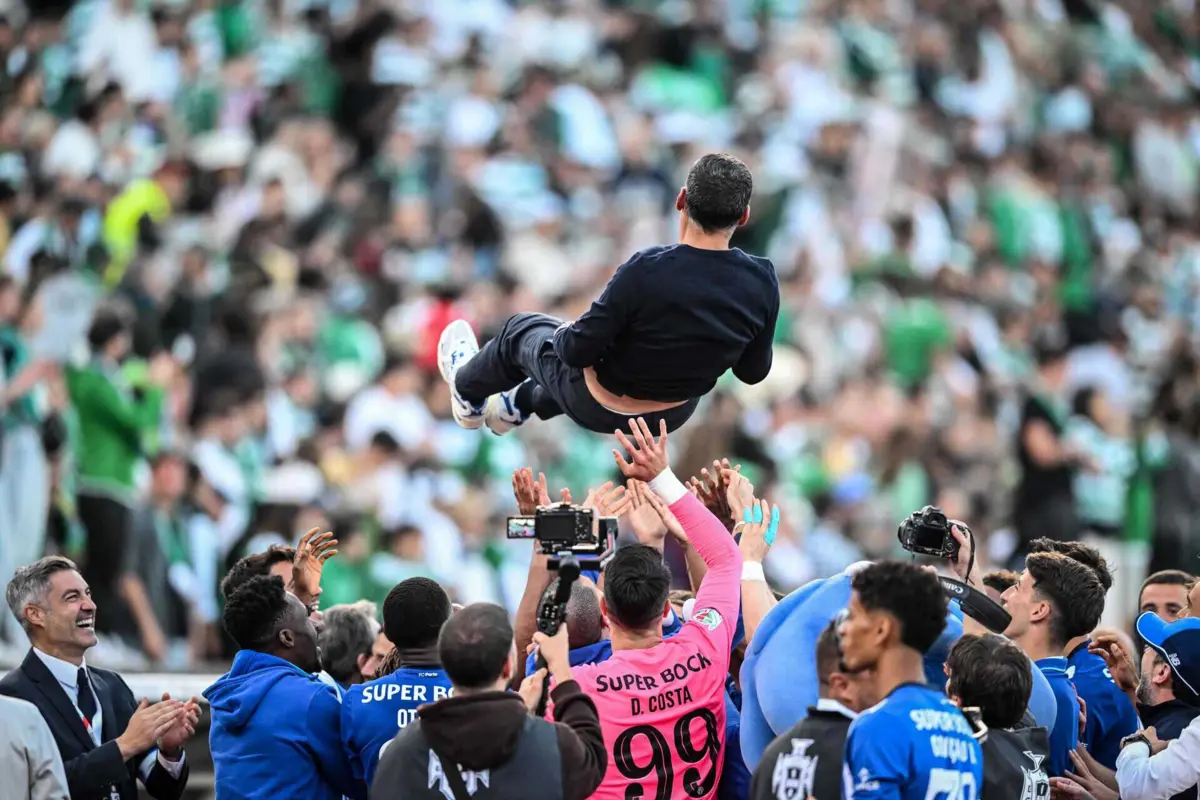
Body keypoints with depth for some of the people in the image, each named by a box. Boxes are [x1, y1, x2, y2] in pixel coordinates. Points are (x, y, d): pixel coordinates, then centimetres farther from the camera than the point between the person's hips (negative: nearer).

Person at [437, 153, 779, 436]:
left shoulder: (646, 272, -35)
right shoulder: (762, 282, -22)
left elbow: (577, 351, -25)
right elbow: (753, 371, -5)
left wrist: (566, 333, -2)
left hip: (602, 410, -4)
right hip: (675, 415, 4)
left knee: (520, 330, 26)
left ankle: (468, 390, 57)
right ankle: (518, 405, 57)